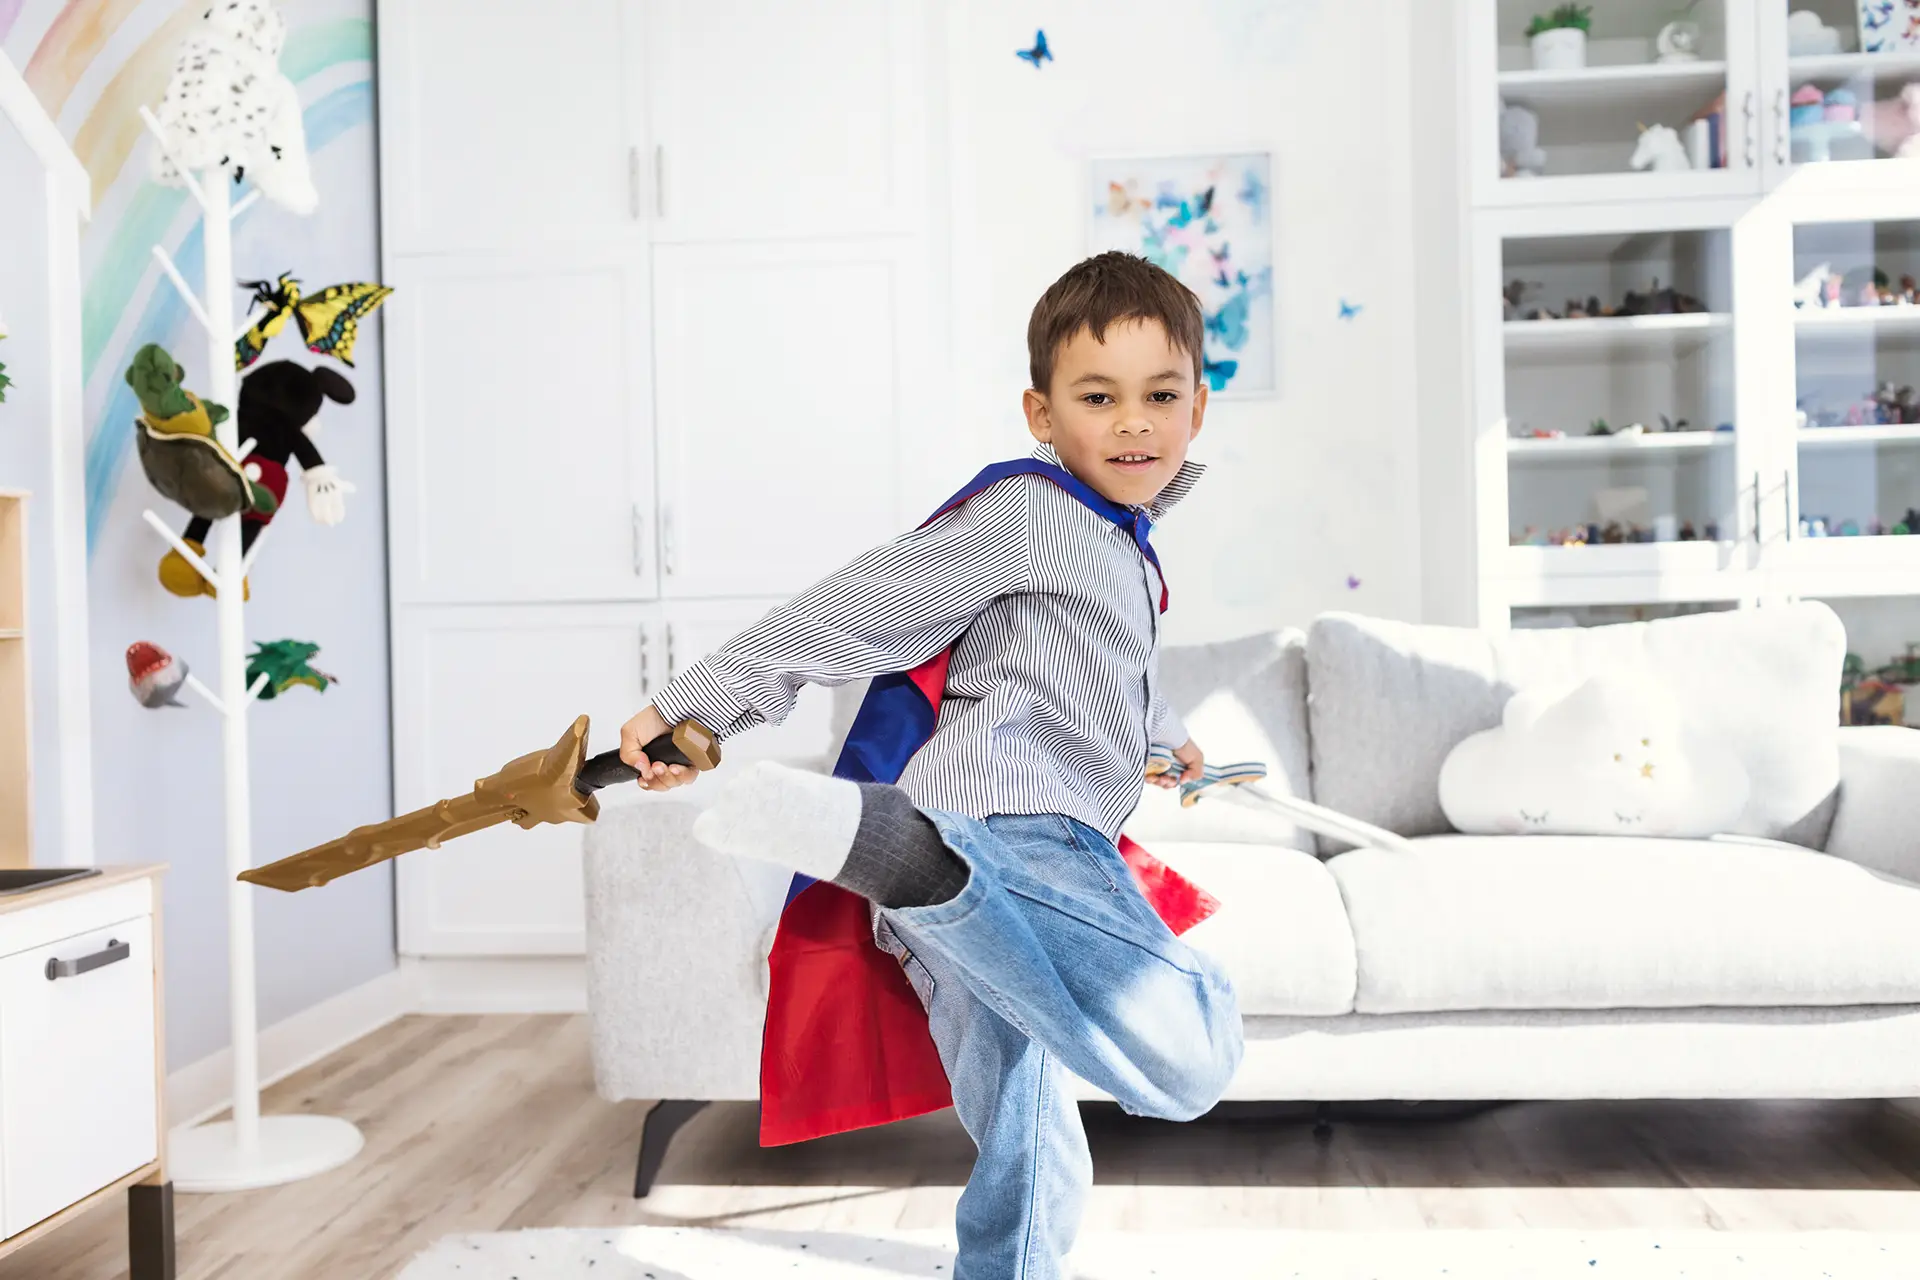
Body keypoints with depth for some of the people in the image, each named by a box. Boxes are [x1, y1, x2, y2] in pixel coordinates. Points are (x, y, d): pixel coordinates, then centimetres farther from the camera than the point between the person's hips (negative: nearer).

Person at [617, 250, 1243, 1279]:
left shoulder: (1121, 548, 27)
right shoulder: (1028, 511, -2)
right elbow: (849, 611, -5)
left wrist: (1166, 738, 66)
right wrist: (694, 707, -5)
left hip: (996, 871, 9)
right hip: (1006, 827, -9)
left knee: (1031, 1177, 15)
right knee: (1191, 1059, -30)